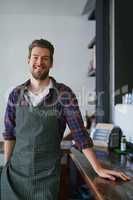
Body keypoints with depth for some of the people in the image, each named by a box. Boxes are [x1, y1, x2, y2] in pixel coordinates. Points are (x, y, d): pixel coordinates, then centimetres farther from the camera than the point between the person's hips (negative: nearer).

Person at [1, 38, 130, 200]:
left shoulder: (63, 94, -9)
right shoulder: (16, 94, 0)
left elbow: (79, 133, -9)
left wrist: (98, 169, -12)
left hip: (47, 174, -2)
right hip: (15, 170, 3)